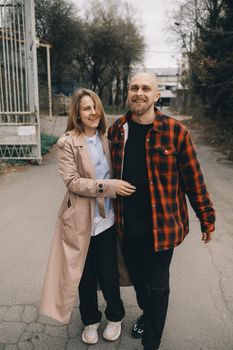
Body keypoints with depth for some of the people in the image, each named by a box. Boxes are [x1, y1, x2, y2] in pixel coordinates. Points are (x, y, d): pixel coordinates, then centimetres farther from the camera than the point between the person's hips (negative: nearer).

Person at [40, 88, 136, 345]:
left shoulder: (106, 139, 5)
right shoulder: (68, 143, -10)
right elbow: (72, 181, -16)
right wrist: (107, 187, -23)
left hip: (107, 218, 3)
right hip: (82, 221, -3)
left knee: (109, 273, 12)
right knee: (86, 275, 14)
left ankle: (115, 317, 39)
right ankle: (90, 320, 40)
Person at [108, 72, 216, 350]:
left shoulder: (175, 131, -12)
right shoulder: (116, 130, 0)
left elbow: (193, 179, -7)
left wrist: (206, 218, -3)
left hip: (161, 225, -4)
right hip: (127, 224, 4)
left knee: (156, 285, 10)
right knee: (137, 277, 23)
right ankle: (147, 313, 53)